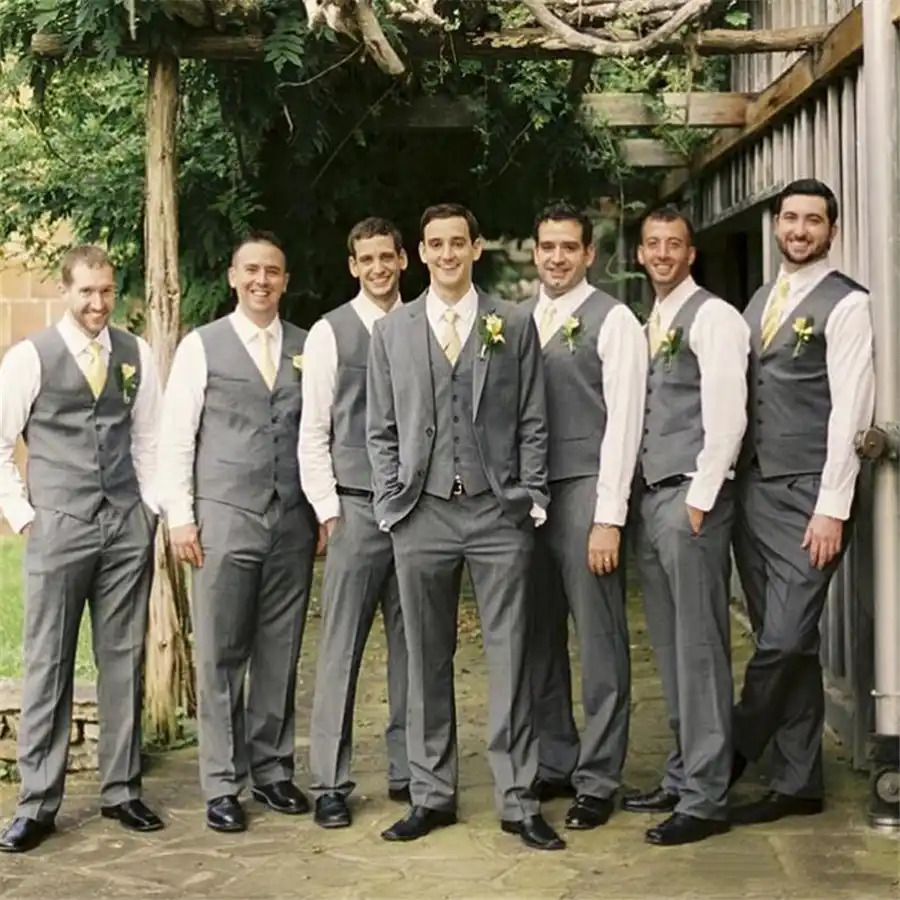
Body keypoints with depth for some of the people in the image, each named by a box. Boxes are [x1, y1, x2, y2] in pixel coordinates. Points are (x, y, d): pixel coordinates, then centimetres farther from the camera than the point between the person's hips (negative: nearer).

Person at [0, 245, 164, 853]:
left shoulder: (136, 354, 6)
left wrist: (149, 506, 6)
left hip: (128, 525, 3)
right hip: (59, 526, -3)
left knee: (124, 659, 7)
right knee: (49, 663, 1)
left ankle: (122, 790, 18)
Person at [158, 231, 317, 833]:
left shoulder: (308, 349, 9)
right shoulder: (202, 347, 3)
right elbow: (176, 437, 1)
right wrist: (180, 517, -5)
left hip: (293, 520, 2)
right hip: (224, 518, -2)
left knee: (281, 653, 8)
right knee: (221, 655, 1)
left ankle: (273, 771, 19)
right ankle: (222, 785, 10)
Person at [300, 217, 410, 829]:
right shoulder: (330, 333, 1)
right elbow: (313, 432, 1)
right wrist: (328, 509, -5)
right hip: (357, 508, -3)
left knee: (411, 642, 8)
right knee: (342, 647, -2)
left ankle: (406, 771, 18)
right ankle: (330, 784, 4)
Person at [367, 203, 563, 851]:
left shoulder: (515, 325, 7)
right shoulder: (391, 332, 10)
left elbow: (532, 423, 6)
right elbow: (382, 431, 10)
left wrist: (531, 499, -1)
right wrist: (392, 503, 1)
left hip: (499, 512, -1)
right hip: (422, 514, 1)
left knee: (510, 658, 1)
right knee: (427, 661, 7)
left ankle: (518, 799, 8)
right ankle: (432, 795, 17)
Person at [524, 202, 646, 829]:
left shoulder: (613, 321, -2)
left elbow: (623, 421, -7)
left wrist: (609, 518, -13)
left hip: (586, 492, -5)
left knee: (600, 642, -1)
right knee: (540, 637, 11)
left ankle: (597, 781, 8)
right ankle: (555, 763, 23)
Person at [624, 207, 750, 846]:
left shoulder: (713, 317, -5)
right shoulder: (648, 324, 19)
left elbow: (726, 415, -13)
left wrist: (700, 499, -16)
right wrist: (642, 497, 10)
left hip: (692, 495, -8)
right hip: (651, 497, 8)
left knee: (700, 647, -6)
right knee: (671, 648, 11)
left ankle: (705, 799, -3)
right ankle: (682, 777, 19)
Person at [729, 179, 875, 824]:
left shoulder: (845, 304, -5)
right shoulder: (760, 302, 17)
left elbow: (850, 410, -12)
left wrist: (832, 509, -16)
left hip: (808, 497, -7)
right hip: (754, 488, 7)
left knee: (786, 640, -9)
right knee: (783, 643, 9)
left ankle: (731, 753, 11)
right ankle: (798, 784, 16)